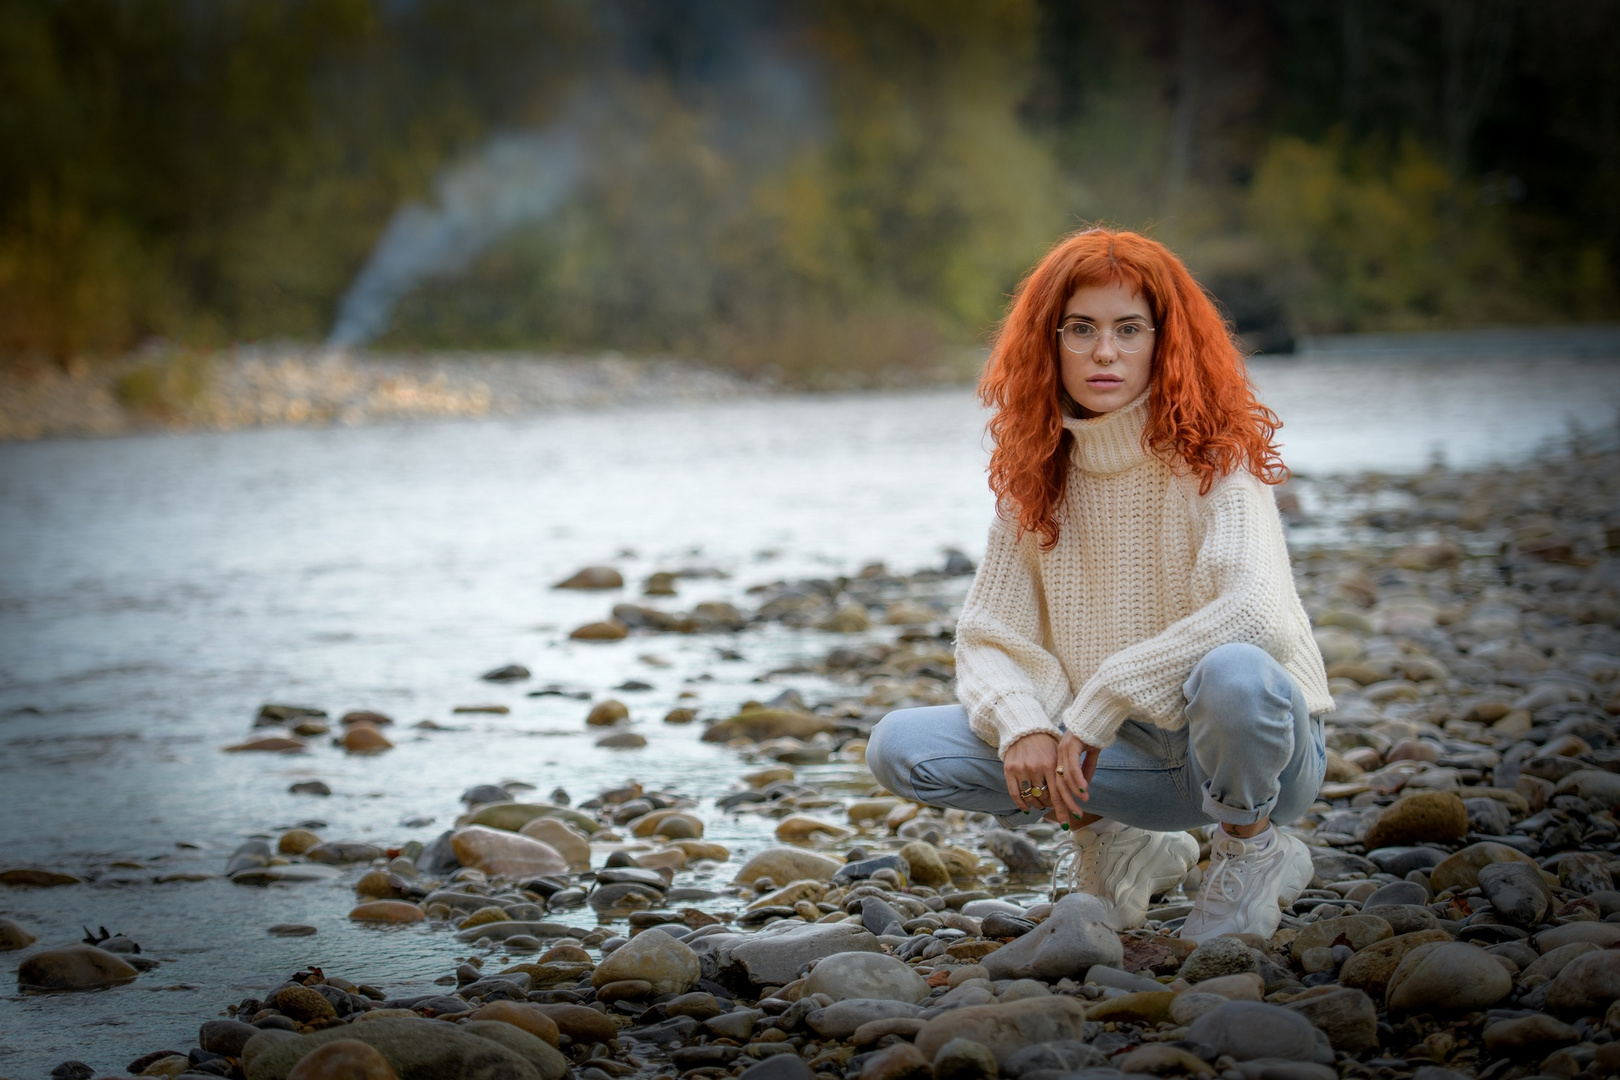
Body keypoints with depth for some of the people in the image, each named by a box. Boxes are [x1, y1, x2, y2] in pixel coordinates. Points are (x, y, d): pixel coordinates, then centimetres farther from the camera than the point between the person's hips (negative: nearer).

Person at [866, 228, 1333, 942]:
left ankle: (1253, 851, -7)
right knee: (899, 746, -12)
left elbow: (1256, 615, -32)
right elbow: (990, 635, 1)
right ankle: (1116, 845, 9)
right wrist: (1023, 725, -21)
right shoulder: (1037, 473, 2)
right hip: (1122, 755, 5)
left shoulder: (1211, 459, -15)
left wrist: (1099, 704, -28)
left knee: (1232, 672, -40)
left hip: (1256, 753, -5)